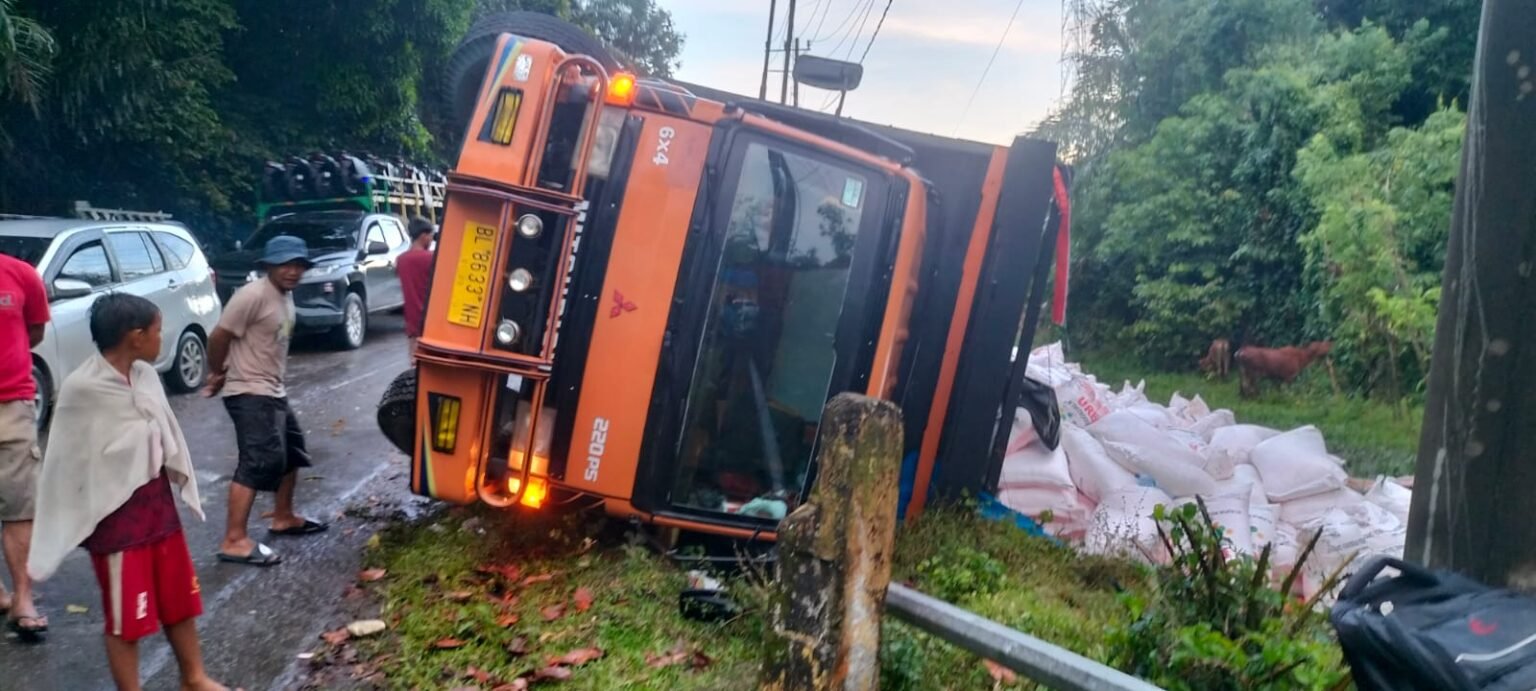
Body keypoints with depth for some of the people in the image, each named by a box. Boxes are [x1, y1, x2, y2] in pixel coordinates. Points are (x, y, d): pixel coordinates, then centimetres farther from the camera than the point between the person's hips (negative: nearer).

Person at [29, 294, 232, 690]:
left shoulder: (145, 375, 1)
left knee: (181, 601, 20)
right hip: (116, 518, -7)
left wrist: (181, 489, 17)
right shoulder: (82, 390, -19)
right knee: (126, 620, 7)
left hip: (158, 504, 7)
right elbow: (68, 464, -14)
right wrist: (58, 537, -9)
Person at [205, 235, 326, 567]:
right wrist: (217, 373, -1)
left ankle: (283, 518, 36)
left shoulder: (286, 296, 11)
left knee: (292, 450, 20)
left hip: (274, 391, 10)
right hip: (250, 393, -10)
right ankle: (234, 541, -16)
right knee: (260, 461, -16)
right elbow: (219, 336, -17)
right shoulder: (253, 295, -18)